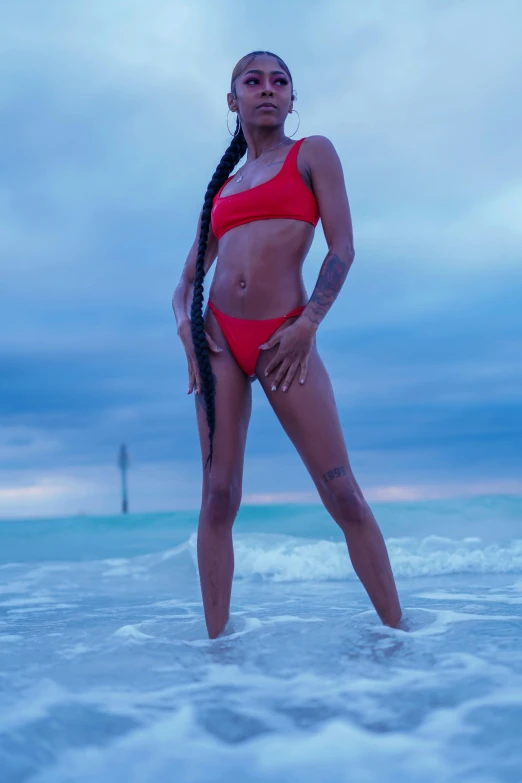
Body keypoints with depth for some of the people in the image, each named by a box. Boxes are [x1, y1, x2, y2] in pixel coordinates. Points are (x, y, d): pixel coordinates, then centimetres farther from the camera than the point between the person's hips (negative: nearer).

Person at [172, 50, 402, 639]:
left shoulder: (312, 153, 8)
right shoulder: (222, 185, 20)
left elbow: (342, 247, -2)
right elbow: (189, 274, 20)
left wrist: (308, 325, -13)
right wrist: (184, 318, -2)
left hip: (285, 336, -4)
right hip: (220, 336, 4)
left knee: (342, 493, -6)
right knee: (218, 496, 0)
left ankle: (398, 635, 4)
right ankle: (216, 645, 7)